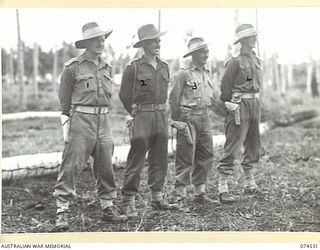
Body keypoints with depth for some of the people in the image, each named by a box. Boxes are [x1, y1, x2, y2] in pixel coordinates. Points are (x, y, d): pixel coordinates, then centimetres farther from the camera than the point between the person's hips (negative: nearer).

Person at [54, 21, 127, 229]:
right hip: (81, 119, -5)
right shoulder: (73, 67, -3)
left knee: (105, 166, 9)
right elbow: (64, 98, 1)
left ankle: (108, 207, 19)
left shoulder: (107, 68, 13)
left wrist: (105, 118, 17)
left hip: (104, 120, 6)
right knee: (71, 164, -7)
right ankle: (62, 211, -2)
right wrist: (66, 123, -2)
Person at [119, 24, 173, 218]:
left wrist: (161, 111, 15)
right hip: (142, 116, -6)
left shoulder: (164, 67, 11)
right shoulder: (134, 68, -6)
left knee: (160, 158, 9)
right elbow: (124, 95, 1)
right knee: (136, 159, -6)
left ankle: (157, 196, 20)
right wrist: (136, 113, 5)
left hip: (162, 116, 6)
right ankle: (129, 201, -2)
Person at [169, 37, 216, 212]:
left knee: (206, 156, 11)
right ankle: (180, 197, 3)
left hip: (204, 117, 8)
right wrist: (176, 120, -6)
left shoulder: (206, 72, 12)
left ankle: (200, 193, 23)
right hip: (188, 117, -8)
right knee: (185, 159, -4)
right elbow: (174, 98, -8)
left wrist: (205, 114, 17)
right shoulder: (184, 73, -10)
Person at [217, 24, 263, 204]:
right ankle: (223, 188, -5)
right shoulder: (236, 62, -10)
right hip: (240, 107, -8)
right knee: (233, 148, -8)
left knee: (253, 146, 14)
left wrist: (255, 104, 17)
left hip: (255, 106, 8)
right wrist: (230, 105, -2)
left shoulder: (257, 61, 12)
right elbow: (225, 87, -7)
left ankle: (250, 184, 27)